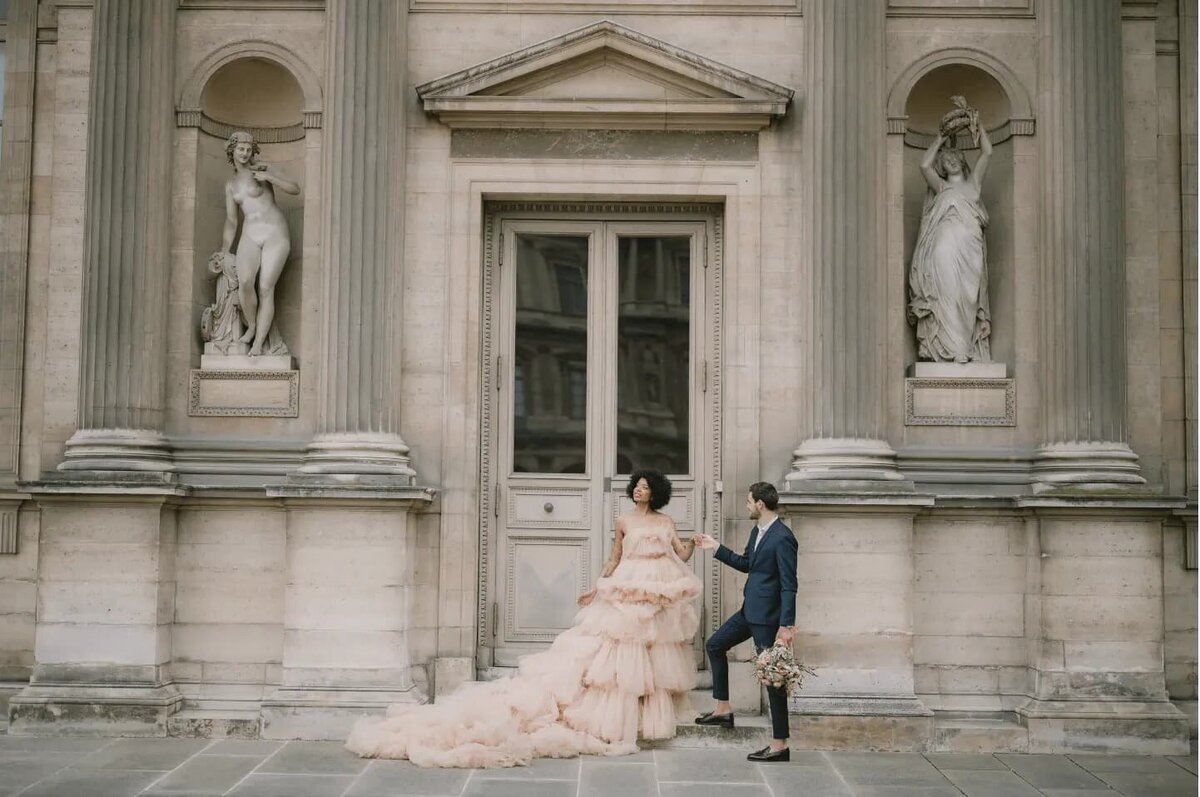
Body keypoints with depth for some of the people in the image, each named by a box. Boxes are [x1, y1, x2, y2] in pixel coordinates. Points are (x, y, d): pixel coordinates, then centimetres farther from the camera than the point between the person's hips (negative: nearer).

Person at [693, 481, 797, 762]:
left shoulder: (783, 538, -20)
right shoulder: (757, 531, 8)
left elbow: (789, 585, -22)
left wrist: (786, 625, -25)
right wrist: (716, 548, 18)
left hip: (767, 616, -10)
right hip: (750, 612, 10)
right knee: (715, 645, 20)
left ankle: (779, 745, 3)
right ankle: (723, 710, 29)